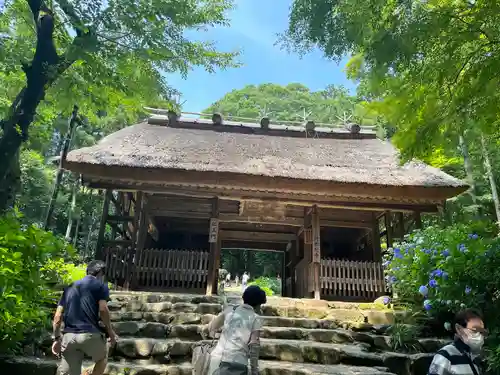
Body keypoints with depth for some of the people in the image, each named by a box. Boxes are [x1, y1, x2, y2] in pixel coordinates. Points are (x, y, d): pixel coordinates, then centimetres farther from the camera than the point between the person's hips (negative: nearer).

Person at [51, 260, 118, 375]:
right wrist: (110, 332, 3)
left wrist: (56, 338, 19)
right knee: (102, 358, 25)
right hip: (90, 334, -4)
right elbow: (103, 310, -7)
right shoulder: (101, 285, 4)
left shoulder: (70, 287, 20)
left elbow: (58, 315, 15)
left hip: (69, 336, 4)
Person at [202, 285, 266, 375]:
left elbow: (211, 327, 20)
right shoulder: (255, 318, 4)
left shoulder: (229, 310, 14)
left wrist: (205, 330, 42)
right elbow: (254, 346, -4)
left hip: (217, 359, 4)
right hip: (236, 363, -4)